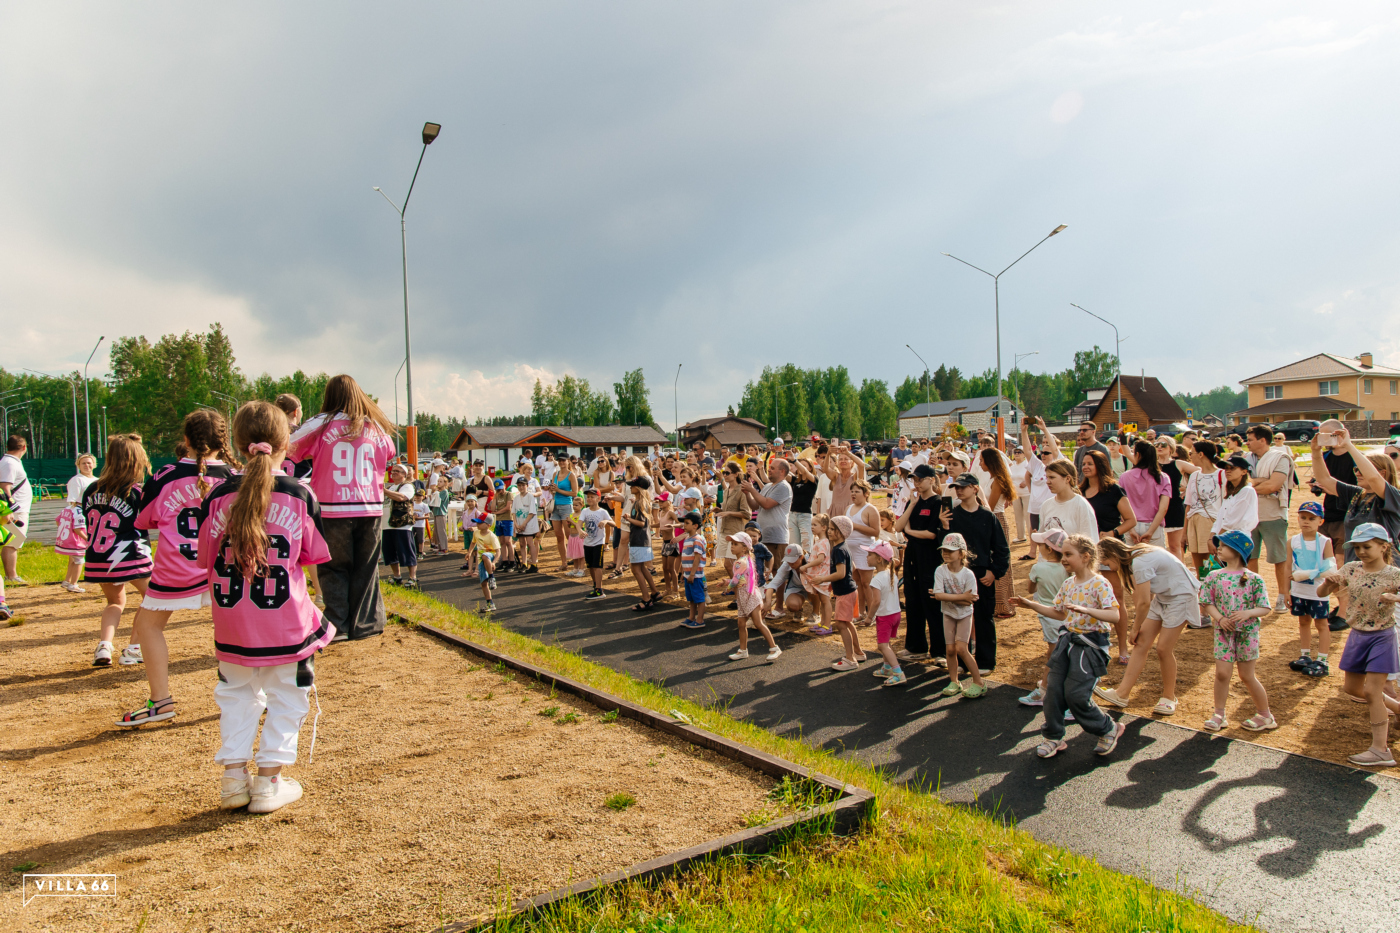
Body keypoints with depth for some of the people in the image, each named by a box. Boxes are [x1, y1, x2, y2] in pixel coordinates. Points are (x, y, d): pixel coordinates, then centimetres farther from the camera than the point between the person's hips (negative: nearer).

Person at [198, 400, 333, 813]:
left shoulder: (218, 496, -5)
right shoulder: (299, 496, -9)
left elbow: (205, 558, 3)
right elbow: (314, 555, -1)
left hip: (232, 623, 3)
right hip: (286, 623, -2)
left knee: (237, 694, 20)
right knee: (285, 697, 11)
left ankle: (233, 776, 22)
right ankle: (270, 782, 15)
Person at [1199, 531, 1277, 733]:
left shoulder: (1254, 579, -6)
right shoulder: (1215, 577, 0)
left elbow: (1265, 608, -5)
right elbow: (1207, 602, 2)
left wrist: (1247, 613, -23)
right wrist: (1219, 618, -14)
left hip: (1247, 631, -2)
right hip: (1224, 631, 2)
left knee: (1247, 676, 6)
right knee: (1222, 673, -4)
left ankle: (1265, 715, 25)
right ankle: (1219, 715, 10)